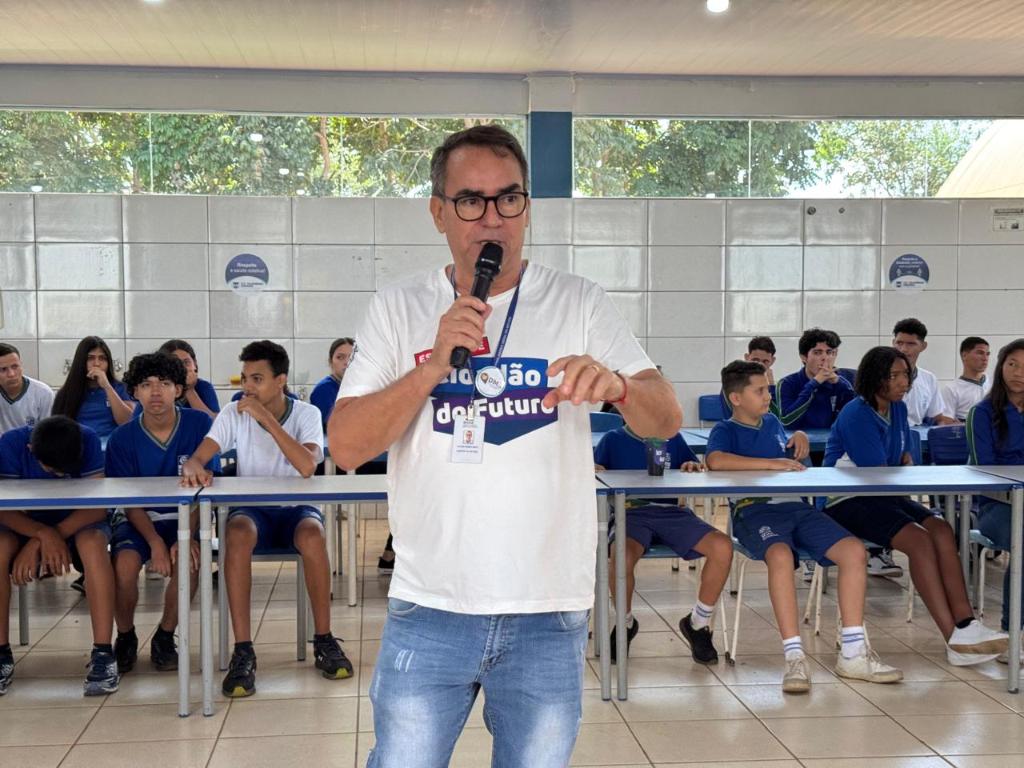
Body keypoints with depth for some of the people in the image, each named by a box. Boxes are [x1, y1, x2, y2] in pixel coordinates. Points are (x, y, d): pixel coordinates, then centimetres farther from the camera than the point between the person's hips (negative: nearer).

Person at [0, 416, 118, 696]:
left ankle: (103, 653, -34)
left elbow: (98, 505, -25)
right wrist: (44, 534, -40)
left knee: (93, 542, -35)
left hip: (79, 521, -1)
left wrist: (38, 544, -33)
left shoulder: (87, 440, -23)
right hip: (28, 523, 1)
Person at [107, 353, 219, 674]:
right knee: (125, 564, -29)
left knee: (188, 561, -31)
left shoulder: (198, 424, -7)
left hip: (185, 516, 0)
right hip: (139, 518, 1)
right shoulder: (122, 439, -6)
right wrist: (155, 542, -23)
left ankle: (165, 638, -4)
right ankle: (125, 638, 1)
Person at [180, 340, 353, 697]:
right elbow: (196, 458, -11)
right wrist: (194, 468, -37)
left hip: (296, 507, -1)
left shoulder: (306, 414, -7)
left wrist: (267, 418, -27)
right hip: (252, 509, 1)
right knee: (238, 532, -35)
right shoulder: (234, 414, -2)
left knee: (312, 534, -36)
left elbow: (307, 467, -25)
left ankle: (324, 641, -19)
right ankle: (243, 651, -31)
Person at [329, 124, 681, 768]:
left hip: (550, 617, 1)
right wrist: (435, 365, -18)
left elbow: (666, 419, -6)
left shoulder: (579, 303, 2)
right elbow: (346, 447, -5)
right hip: (429, 611, 0)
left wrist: (616, 385, -28)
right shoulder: (399, 309, 2)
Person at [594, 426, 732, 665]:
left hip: (672, 511, 3)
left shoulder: (673, 439, 16)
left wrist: (693, 468, -6)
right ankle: (626, 624, -4)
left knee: (722, 547, -24)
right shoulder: (613, 440, 10)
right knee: (622, 556, -37)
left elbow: (697, 469, 17)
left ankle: (698, 624, -2)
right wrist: (592, 472, -19)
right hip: (630, 511, -2)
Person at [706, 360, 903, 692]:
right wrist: (773, 463, -20)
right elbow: (716, 461, -20)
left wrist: (800, 440, 16)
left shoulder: (772, 422, 24)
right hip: (753, 509, -6)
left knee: (854, 550, -15)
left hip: (795, 505, 7)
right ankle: (794, 658, -37)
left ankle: (852, 653, -12)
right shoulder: (725, 431, 4)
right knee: (781, 555, -39)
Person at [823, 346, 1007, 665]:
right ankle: (955, 639, -29)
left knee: (941, 529, -19)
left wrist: (907, 467, 0)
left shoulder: (898, 409, 12)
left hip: (883, 495, 8)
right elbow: (877, 473, -15)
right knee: (918, 539, -28)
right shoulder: (856, 414, -14)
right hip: (846, 502, -8)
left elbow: (904, 456, 22)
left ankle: (965, 624, -29)